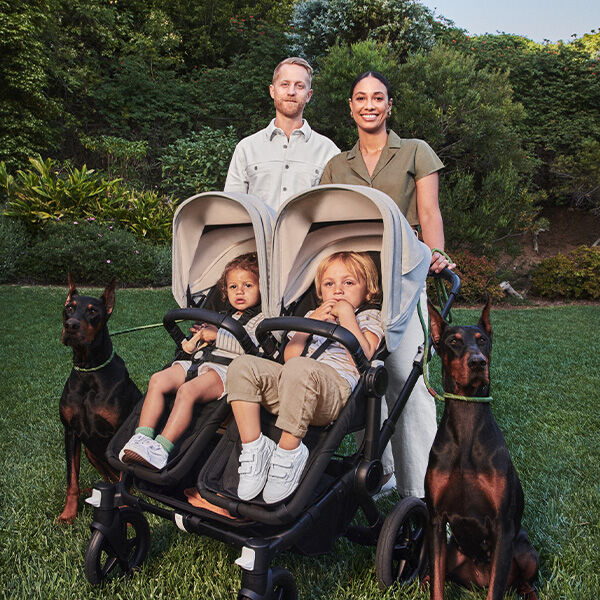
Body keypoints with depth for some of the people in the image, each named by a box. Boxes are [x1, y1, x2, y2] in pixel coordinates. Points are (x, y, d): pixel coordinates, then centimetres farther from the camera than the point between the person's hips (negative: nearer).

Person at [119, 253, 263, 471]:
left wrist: (217, 335, -7)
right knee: (158, 380, -14)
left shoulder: (260, 319, 7)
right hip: (199, 362, 8)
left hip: (225, 369, -8)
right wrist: (197, 341, 12)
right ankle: (142, 437, -19)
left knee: (187, 391, -33)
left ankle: (161, 448, -36)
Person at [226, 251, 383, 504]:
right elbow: (289, 355, 19)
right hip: (294, 388, 6)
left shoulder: (369, 316, 19)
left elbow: (362, 358, -3)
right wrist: (310, 323, 9)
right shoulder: (313, 315, 34)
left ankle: (289, 451, -27)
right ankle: (253, 446, -18)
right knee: (242, 366, -18)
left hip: (336, 387, -6)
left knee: (299, 369, -40)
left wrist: (347, 315, 2)